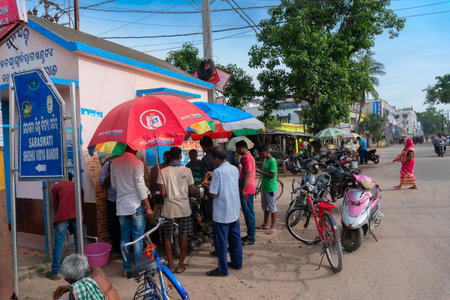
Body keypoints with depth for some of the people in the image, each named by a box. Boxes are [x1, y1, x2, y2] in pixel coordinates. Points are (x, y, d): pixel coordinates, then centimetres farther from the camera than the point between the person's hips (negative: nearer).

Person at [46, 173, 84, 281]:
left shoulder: (56, 187, 21)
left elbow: (56, 204, 20)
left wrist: (58, 217, 33)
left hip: (63, 215, -2)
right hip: (77, 215, 3)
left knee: (58, 243, 5)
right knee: (79, 242, 11)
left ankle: (56, 272, 9)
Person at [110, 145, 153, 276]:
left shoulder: (114, 162, 6)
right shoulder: (137, 163, -12)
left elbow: (113, 184, 13)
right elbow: (140, 185, -15)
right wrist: (148, 206, -11)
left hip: (121, 205, 5)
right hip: (136, 205, -5)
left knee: (124, 237, 13)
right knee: (138, 238, 4)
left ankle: (125, 268, 21)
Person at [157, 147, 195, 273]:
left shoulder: (163, 171, -7)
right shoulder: (187, 170, -6)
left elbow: (163, 193, -9)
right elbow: (192, 191, -1)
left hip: (169, 209, 0)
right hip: (184, 208, 0)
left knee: (167, 237, 14)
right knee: (184, 237, 11)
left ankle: (170, 265, 18)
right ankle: (180, 265, 17)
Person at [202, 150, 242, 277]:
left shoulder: (218, 171, -18)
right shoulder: (235, 169, 5)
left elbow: (214, 194, -18)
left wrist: (207, 185, 0)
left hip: (221, 214, -7)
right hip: (235, 211, 8)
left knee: (221, 241, 4)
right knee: (235, 238, 19)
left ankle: (222, 269, 13)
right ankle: (237, 263, 32)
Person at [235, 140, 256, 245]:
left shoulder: (247, 158, -16)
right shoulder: (246, 157, 16)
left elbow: (248, 175, -22)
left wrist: (243, 190, -20)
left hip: (247, 190, -10)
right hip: (247, 189, 10)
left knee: (248, 213, -3)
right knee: (248, 213, 16)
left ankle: (251, 239, 4)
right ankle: (250, 235, 25)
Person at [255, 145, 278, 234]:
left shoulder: (272, 161, -18)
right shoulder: (265, 160, 11)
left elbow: (272, 175, -23)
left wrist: (260, 171, -22)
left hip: (270, 188, -9)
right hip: (264, 187, 9)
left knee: (272, 208, 1)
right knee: (265, 207, 18)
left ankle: (273, 227, 10)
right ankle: (265, 225, 30)